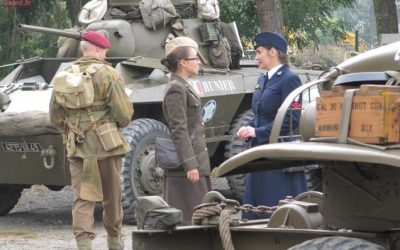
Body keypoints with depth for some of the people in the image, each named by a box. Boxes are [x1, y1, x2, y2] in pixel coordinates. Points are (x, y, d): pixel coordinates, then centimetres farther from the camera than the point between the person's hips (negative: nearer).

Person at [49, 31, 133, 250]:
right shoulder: (107, 74, -8)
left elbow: (55, 115, 10)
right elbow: (123, 111, -13)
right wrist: (121, 124, 7)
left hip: (77, 148, 3)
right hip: (106, 143, -3)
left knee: (82, 198, 1)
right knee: (112, 194, 13)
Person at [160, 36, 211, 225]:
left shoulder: (183, 87, 16)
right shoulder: (176, 89, -14)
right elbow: (179, 130, -20)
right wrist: (190, 165, -24)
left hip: (194, 161, 10)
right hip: (187, 164, -10)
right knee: (189, 217, -8)